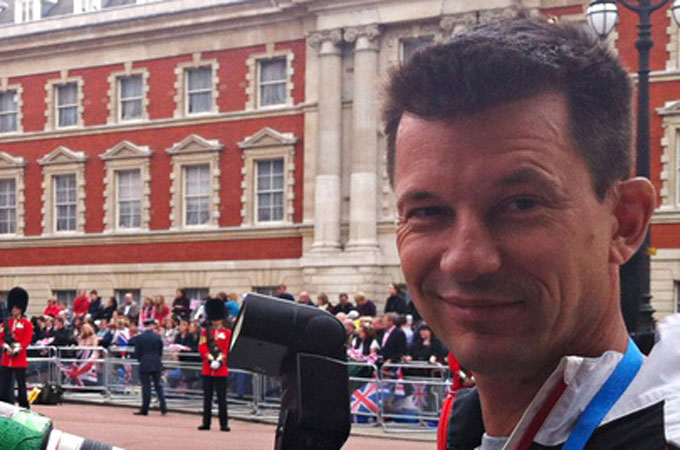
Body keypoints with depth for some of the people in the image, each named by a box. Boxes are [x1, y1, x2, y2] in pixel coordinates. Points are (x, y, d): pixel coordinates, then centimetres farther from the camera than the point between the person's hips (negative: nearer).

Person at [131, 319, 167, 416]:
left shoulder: (139, 337, -7)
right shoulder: (157, 337, -2)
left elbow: (137, 353, -3)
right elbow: (161, 352, 5)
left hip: (144, 365, -2)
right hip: (157, 364, 2)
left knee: (146, 387, 2)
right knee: (158, 386, 11)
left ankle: (144, 410, 4)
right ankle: (163, 408, 4)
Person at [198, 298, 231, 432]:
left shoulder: (227, 333, 8)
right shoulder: (205, 332, 9)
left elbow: (227, 350, 0)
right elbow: (202, 348, -1)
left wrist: (219, 360, -15)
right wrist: (211, 360, -14)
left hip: (221, 370, -1)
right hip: (207, 370, 1)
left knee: (222, 398, -2)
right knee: (207, 398, 5)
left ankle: (224, 424, 0)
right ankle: (206, 423, 10)